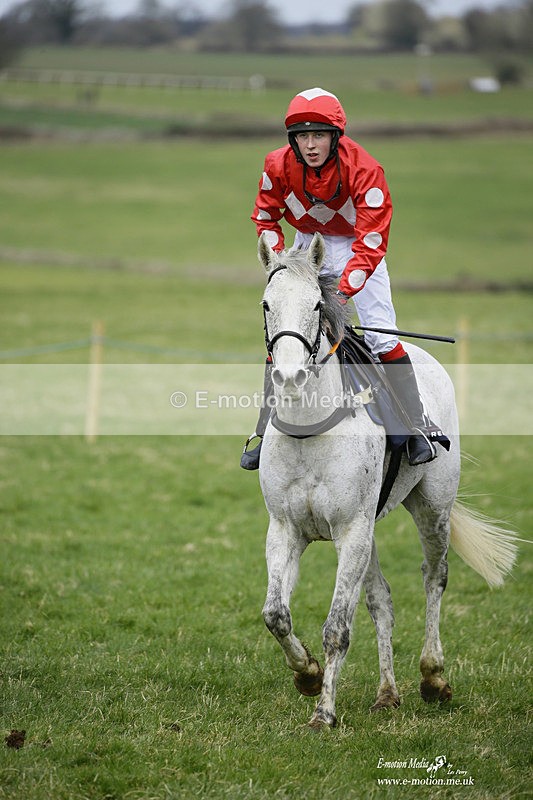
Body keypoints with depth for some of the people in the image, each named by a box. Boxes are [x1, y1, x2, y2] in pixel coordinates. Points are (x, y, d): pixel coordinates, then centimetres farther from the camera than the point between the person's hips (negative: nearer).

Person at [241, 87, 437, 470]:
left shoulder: (364, 169, -29)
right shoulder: (279, 166, -18)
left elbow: (372, 239, -30)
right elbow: (265, 218, -2)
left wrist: (347, 287, -40)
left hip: (357, 246, -3)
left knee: (381, 332, -15)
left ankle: (416, 428, -8)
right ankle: (266, 433, 7)